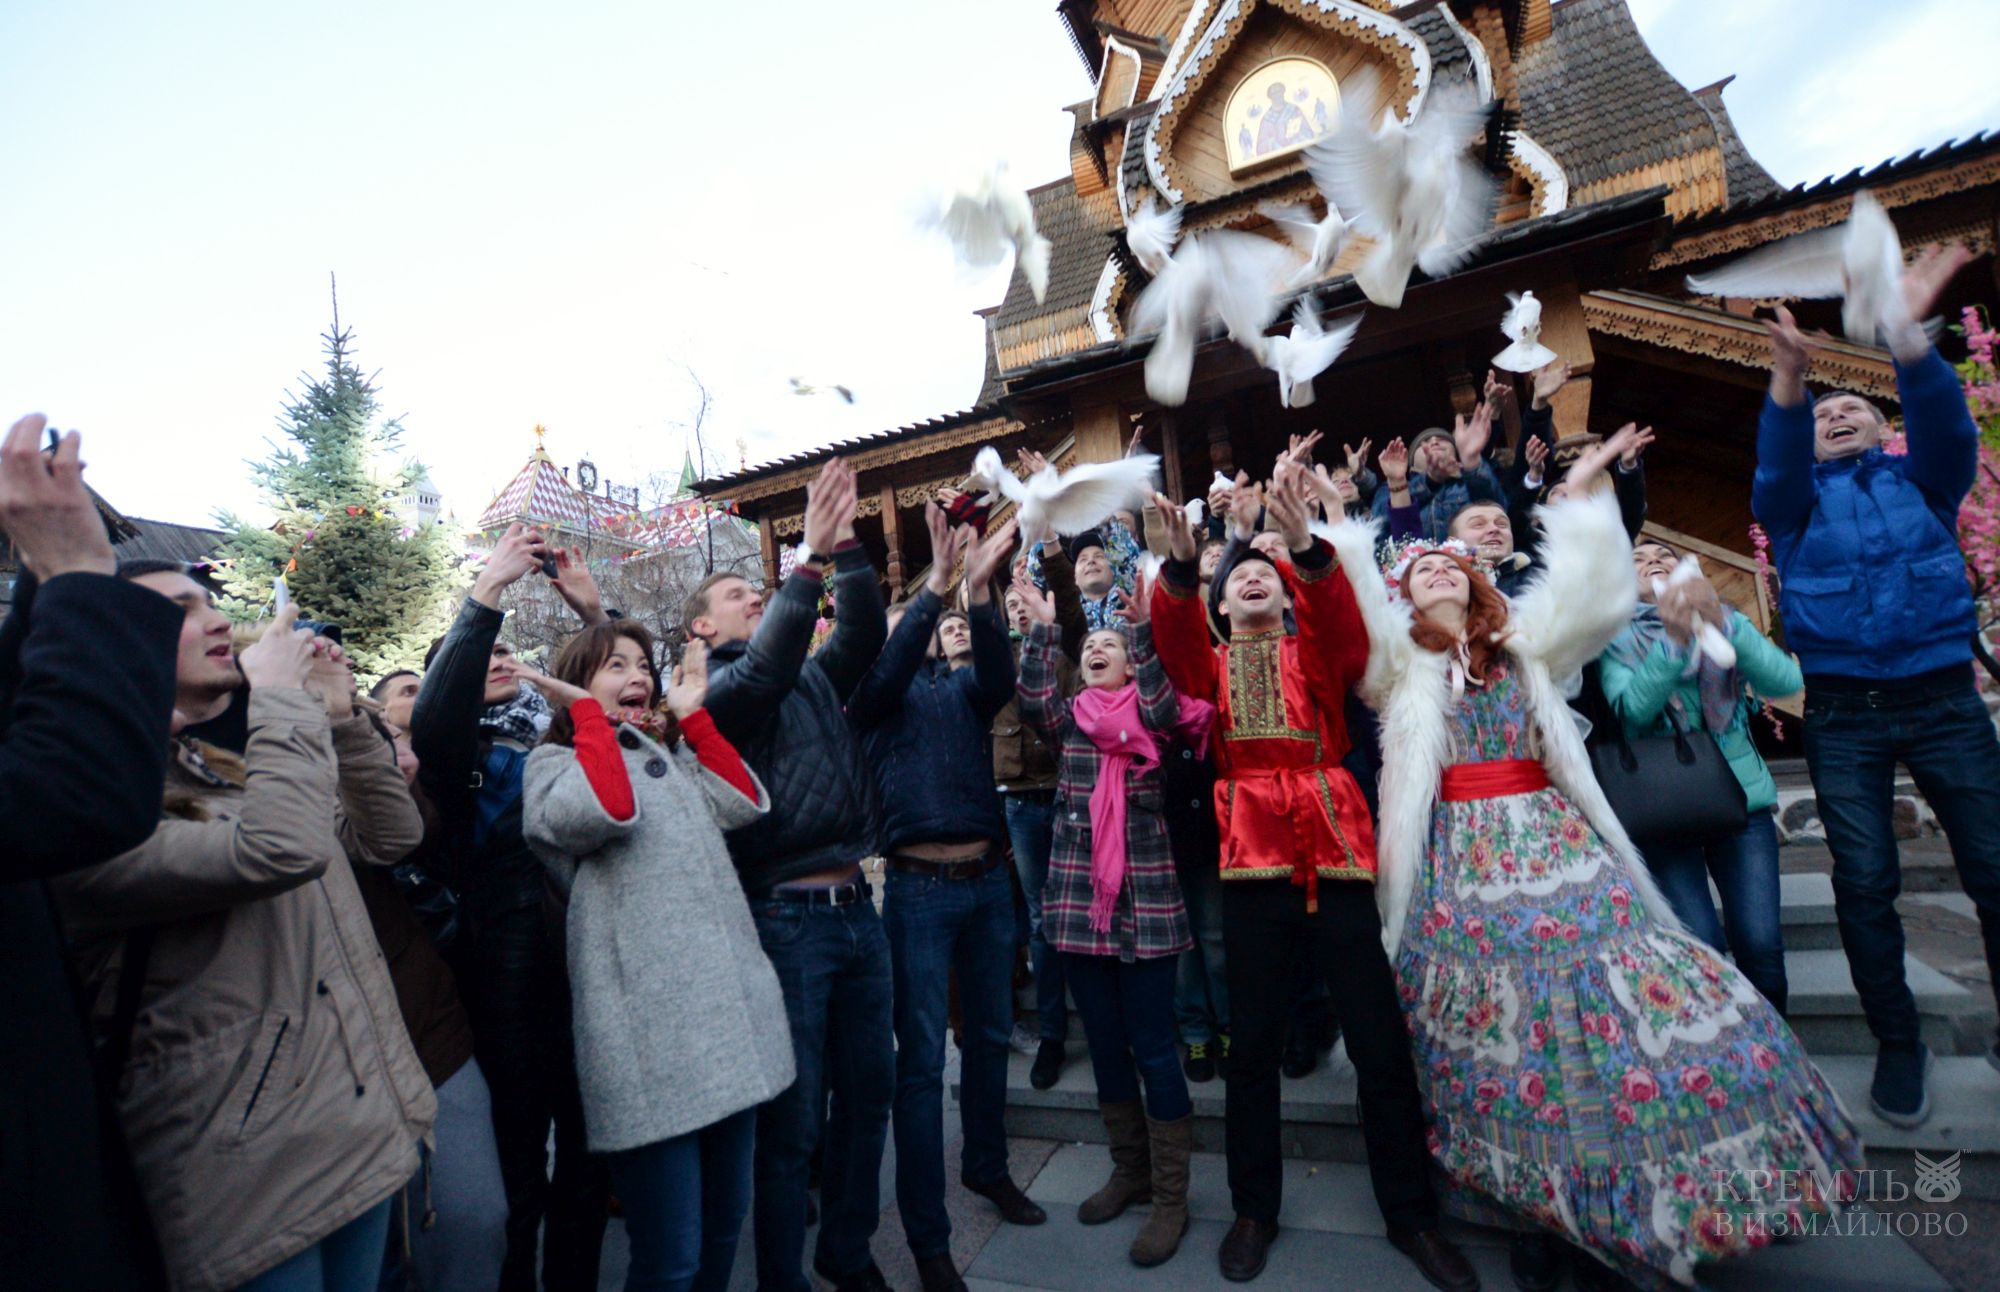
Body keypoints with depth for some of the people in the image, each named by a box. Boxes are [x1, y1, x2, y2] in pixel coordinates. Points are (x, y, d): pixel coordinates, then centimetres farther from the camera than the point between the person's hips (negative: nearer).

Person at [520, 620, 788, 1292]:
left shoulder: (671, 755, 20)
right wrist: (587, 709, -9)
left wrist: (693, 714, 8)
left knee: (725, 1226, 18)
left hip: (731, 1012, 6)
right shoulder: (554, 761, 1)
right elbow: (609, 809, -21)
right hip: (651, 1035, -6)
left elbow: (747, 802, 5)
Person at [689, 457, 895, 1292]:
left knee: (868, 1092, 17)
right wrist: (810, 555, -25)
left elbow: (866, 632, 3)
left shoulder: (815, 679, 15)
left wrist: (847, 545, -6)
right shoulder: (712, 691, -4)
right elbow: (766, 668, -23)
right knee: (790, 1119, 4)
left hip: (855, 908, 7)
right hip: (785, 917, -6)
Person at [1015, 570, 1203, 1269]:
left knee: (1153, 1048, 2)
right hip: (1077, 899, 4)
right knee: (1105, 1045, 15)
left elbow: (1162, 707, -19)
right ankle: (1129, 1171, 33)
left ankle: (1171, 1196, 18)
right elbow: (1032, 701, -9)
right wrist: (1042, 628, -15)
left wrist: (1143, 627, -24)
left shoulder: (1150, 717, 4)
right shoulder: (1069, 720, 10)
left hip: (1145, 899, -3)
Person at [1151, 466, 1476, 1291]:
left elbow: (1345, 629, -12)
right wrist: (1181, 563, -29)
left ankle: (1410, 1215, 27)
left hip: (1336, 855, 0)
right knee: (1253, 1046, 9)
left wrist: (1303, 542, -29)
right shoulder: (1212, 666, 11)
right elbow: (1175, 641, -11)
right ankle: (1254, 1211, 27)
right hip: (1253, 862, 0)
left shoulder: (1320, 655, 11)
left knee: (1380, 1044, 7)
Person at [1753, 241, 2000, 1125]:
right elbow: (1775, 464, -14)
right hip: (1843, 713, -1)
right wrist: (1788, 381, -33)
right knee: (1865, 883, 1)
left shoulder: (1923, 480, 12)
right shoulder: (1799, 498, 9)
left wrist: (1907, 339, -25)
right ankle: (1897, 1044, 16)